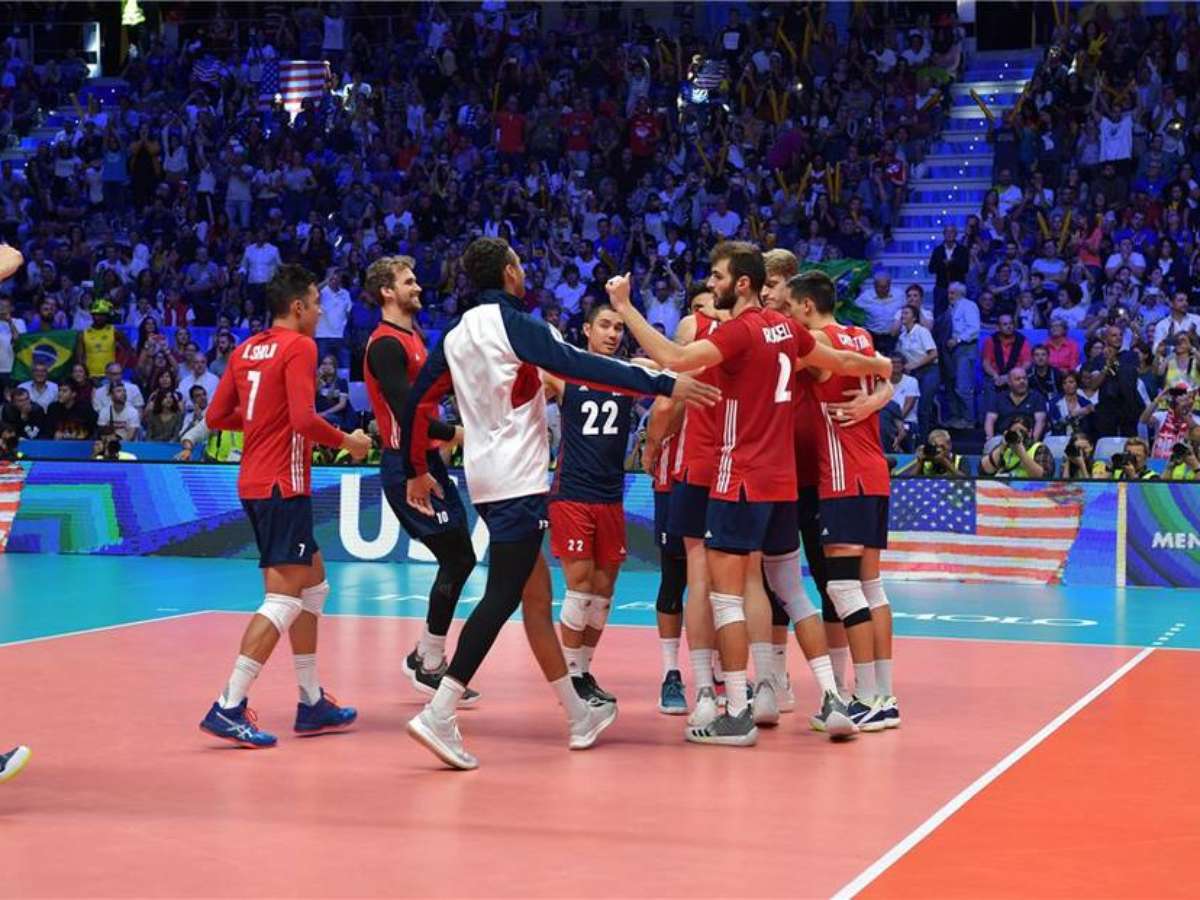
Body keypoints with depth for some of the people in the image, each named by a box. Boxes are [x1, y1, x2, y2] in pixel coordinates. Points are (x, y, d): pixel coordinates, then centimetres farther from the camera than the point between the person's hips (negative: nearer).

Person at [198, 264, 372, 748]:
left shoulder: (246, 349, 12)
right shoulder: (299, 347, -11)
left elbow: (216, 417, 12)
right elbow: (304, 420, -21)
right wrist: (348, 441, -6)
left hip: (254, 483, 9)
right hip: (283, 485, -9)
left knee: (313, 586, 18)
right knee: (284, 599, -8)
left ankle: (312, 704, 22)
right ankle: (228, 708, -12)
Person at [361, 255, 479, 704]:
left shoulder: (412, 337, 16)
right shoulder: (386, 344, -14)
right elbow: (406, 412, -22)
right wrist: (454, 433, -15)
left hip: (425, 461, 10)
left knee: (459, 559, 12)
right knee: (456, 560, -8)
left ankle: (423, 655, 21)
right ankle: (430, 668, 2)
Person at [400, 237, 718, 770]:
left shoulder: (456, 335, 11)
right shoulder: (513, 324, -10)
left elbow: (416, 402, 14)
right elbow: (581, 367, -21)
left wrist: (416, 470, 25)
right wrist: (665, 385, -22)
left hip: (485, 482, 9)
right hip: (518, 481, -9)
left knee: (535, 587, 14)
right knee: (501, 597, -11)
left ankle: (578, 716, 21)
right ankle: (439, 715, -20)